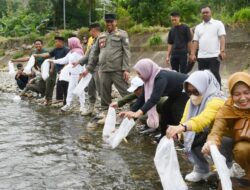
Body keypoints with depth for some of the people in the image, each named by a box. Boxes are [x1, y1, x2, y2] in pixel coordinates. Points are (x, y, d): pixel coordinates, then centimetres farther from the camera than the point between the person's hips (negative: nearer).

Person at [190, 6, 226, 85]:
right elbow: (195, 42, 13)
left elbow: (222, 38, -6)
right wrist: (192, 54, 2)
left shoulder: (218, 24, 4)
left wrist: (222, 51, -19)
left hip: (214, 56, -4)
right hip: (201, 57, 4)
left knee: (215, 76, -3)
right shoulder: (198, 27, 16)